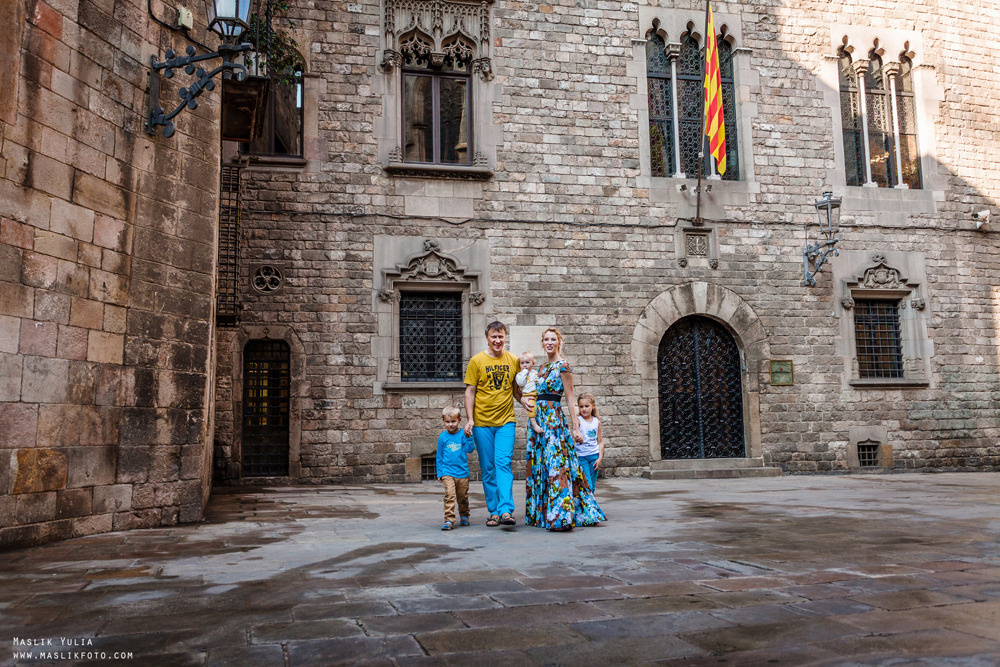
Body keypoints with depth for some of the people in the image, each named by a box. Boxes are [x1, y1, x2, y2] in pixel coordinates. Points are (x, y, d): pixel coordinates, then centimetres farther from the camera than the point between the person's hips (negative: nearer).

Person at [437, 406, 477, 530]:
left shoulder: (463, 434, -1)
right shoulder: (443, 436, 3)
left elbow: (470, 449, -8)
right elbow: (439, 456, 11)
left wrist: (468, 437, -21)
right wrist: (439, 473, 12)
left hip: (462, 471, 1)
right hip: (448, 472, 0)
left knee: (462, 496, 11)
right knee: (449, 495, -16)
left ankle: (464, 516, 33)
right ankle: (449, 519, -13)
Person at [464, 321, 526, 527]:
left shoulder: (513, 361, 7)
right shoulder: (477, 361, 1)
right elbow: (470, 391, 1)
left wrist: (524, 401, -5)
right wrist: (469, 419, -7)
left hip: (506, 421, 0)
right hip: (482, 423, 0)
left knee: (503, 464, -12)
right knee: (488, 469, 5)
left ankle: (506, 510, -14)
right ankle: (494, 511, 14)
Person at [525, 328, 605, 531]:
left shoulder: (563, 366, -5)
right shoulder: (543, 367, 17)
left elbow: (570, 398, -8)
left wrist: (575, 426, -12)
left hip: (555, 418, -8)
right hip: (539, 417, 8)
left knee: (556, 464, -11)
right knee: (539, 465, 8)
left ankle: (560, 515, -10)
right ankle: (541, 512, 16)